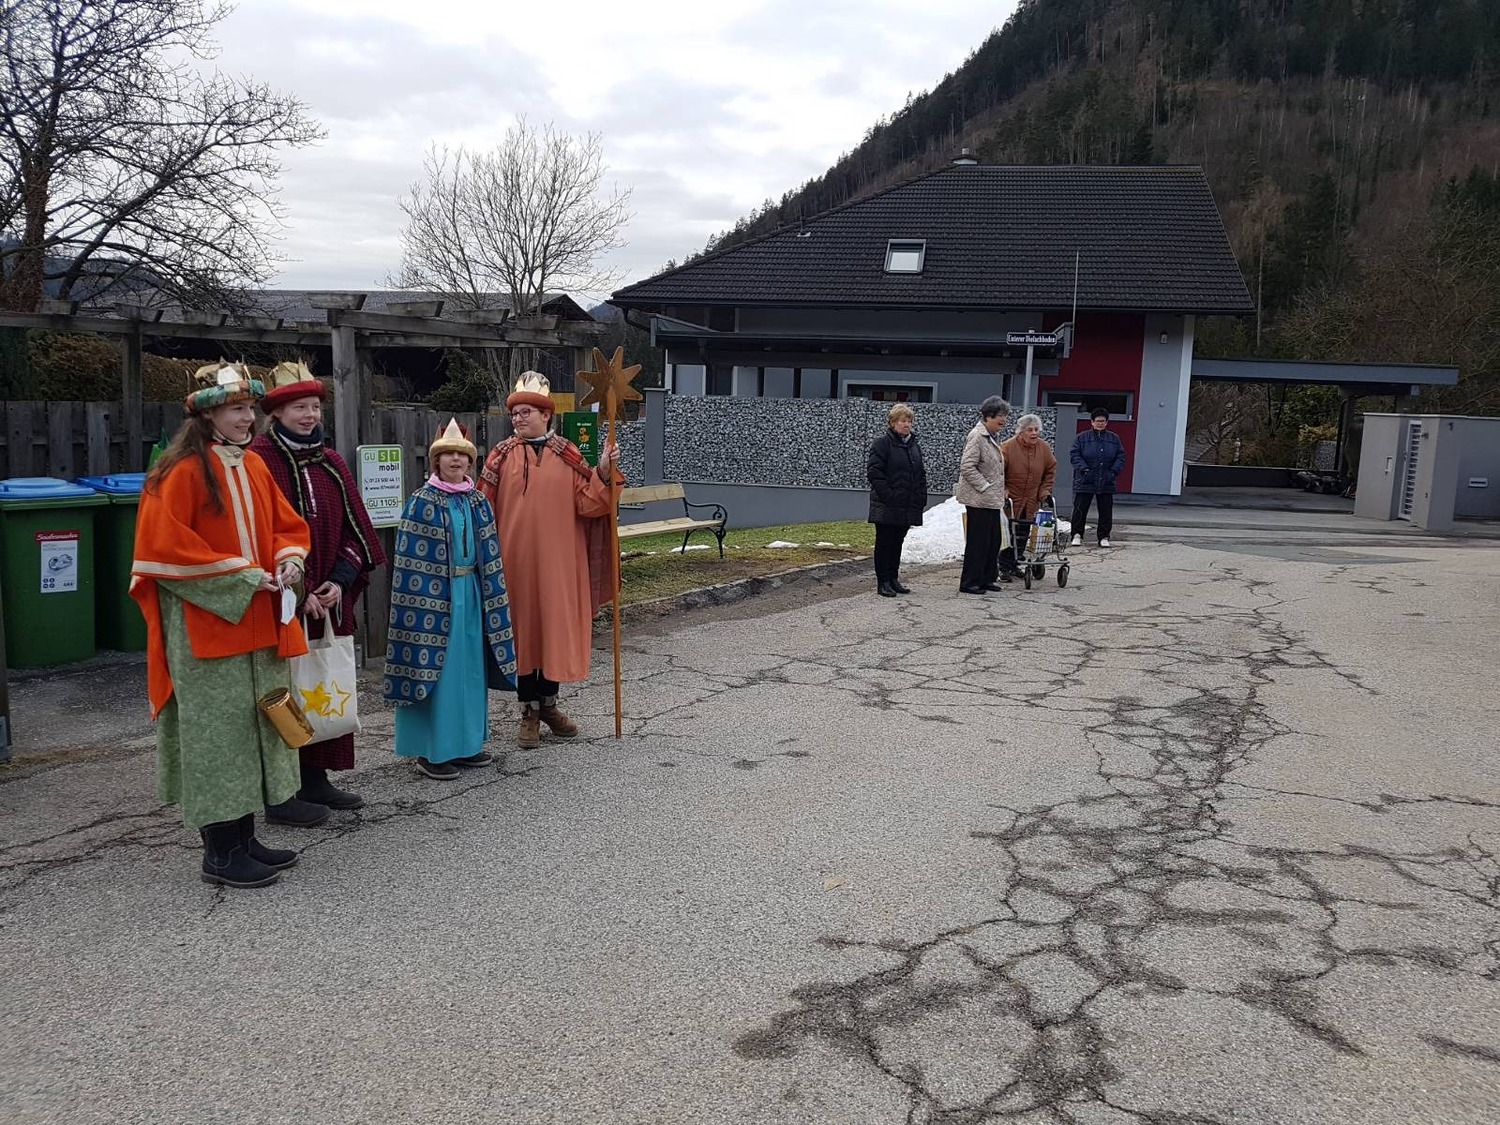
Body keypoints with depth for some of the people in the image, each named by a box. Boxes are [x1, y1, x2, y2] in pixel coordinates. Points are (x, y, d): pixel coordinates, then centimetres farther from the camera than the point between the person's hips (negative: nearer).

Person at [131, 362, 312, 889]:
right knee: (218, 730, -3)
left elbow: (287, 525, 18)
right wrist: (240, 574, -17)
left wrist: (289, 562, -3)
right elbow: (164, 545, -16)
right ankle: (220, 853, 7)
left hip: (259, 624, 8)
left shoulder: (255, 468, 11)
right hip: (206, 627, -8)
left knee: (256, 725, 11)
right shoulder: (182, 471, -10)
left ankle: (243, 838, 22)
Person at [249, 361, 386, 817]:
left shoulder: (330, 463, 11)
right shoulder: (259, 461, -9)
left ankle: (316, 778, 23)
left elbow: (354, 528, 9)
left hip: (329, 600, 6)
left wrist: (340, 581, -5)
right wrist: (296, 593, -15)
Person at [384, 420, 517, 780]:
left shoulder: (478, 502, 8)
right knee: (437, 666, -2)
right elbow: (412, 562, -10)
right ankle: (431, 750, 7)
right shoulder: (422, 503, -8)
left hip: (471, 594, 6)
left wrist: (490, 597, 10)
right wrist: (423, 603, -15)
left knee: (470, 666, 11)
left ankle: (466, 742, 23)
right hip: (436, 596, -6)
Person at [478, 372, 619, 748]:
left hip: (558, 560, 1)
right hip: (516, 559, -1)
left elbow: (587, 504, -3)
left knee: (557, 628, 9)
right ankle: (529, 710, 16)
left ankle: (548, 702, 27)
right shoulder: (501, 457, 1)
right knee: (522, 628, 5)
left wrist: (602, 473, -15)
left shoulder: (568, 456, 3)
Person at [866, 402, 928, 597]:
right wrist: (888, 495, -18)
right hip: (887, 506, -7)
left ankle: (893, 579, 21)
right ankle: (883, 581, 4)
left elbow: (921, 475, 20)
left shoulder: (915, 445, 16)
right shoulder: (882, 443, -7)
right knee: (884, 542, -1)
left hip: (907, 506, 7)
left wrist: (921, 497, 8)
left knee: (897, 542, 12)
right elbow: (874, 471, -14)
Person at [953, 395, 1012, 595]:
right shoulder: (977, 436, -14)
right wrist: (985, 487, -18)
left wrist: (1000, 491, 17)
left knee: (994, 540, 12)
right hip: (978, 499, -10)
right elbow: (967, 467, -21)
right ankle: (969, 582, 3)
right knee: (978, 541, -4)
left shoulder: (993, 437, 16)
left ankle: (986, 579, 22)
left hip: (992, 499, 10)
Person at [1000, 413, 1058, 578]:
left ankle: (1011, 565, 21)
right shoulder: (1008, 447, -14)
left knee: (1023, 535, 9)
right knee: (1008, 534, -5)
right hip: (1010, 501, -5)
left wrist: (1045, 492, 4)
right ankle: (1004, 566, 4)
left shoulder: (1044, 448, 0)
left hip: (1031, 502, 5)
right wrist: (1003, 492, -14)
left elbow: (1050, 471, 12)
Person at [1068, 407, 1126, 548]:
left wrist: (1114, 471, -7)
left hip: (1106, 482, 2)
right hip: (1085, 482, -2)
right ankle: (1077, 535, 9)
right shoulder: (1082, 437, 3)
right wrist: (1083, 468, -16)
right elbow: (1074, 455, -2)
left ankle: (1104, 537, 13)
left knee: (1106, 511, 4)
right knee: (1080, 509, -1)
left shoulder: (1114, 438, 9)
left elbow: (1121, 457, 9)